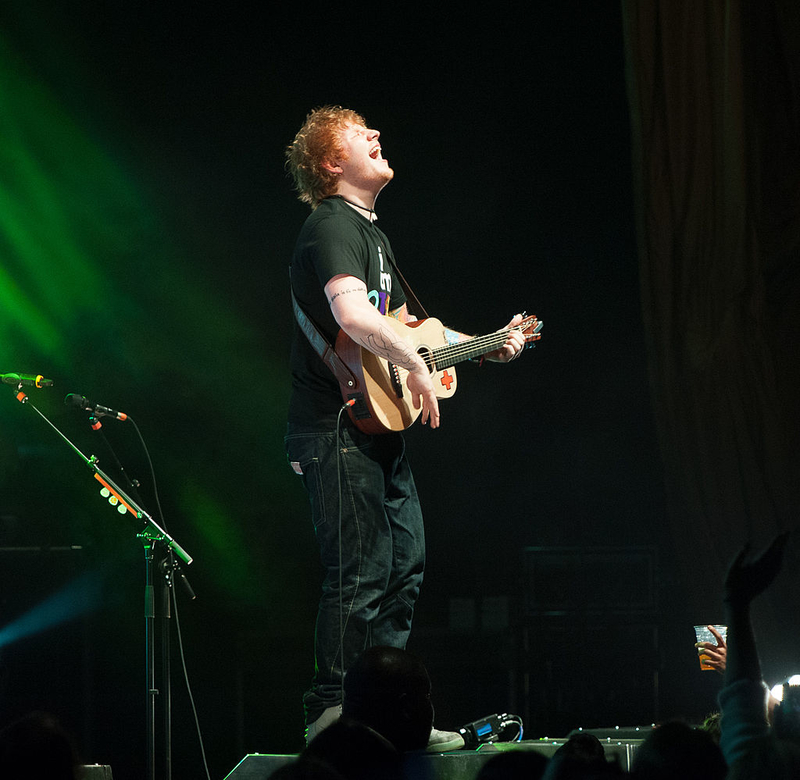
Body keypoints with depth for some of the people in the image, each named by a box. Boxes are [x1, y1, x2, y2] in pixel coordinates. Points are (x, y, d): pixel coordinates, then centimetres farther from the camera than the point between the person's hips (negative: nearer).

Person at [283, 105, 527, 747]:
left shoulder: (372, 232, 21)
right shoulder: (333, 225, -13)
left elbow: (399, 323, 31)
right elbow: (352, 316, -31)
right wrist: (416, 365, -25)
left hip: (381, 431, 11)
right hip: (337, 432, -11)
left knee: (406, 567, 12)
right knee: (360, 574, -12)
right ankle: (333, 707, -8)